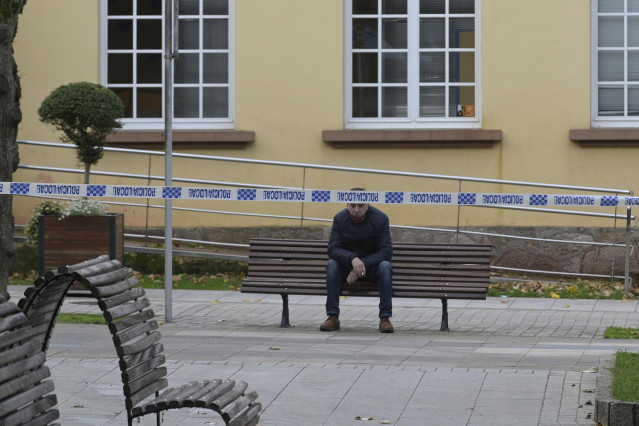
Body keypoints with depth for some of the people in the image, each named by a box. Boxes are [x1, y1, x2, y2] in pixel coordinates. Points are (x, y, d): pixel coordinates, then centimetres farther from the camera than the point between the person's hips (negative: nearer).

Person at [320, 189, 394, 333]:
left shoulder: (380, 218, -13)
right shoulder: (340, 218, -9)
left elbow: (386, 251, -18)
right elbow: (332, 249, -16)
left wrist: (362, 264, -30)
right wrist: (352, 259, -37)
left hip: (372, 265, -1)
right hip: (347, 265, 1)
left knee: (385, 266, -32)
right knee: (332, 264, -28)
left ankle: (385, 318, -31)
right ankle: (333, 317, -28)